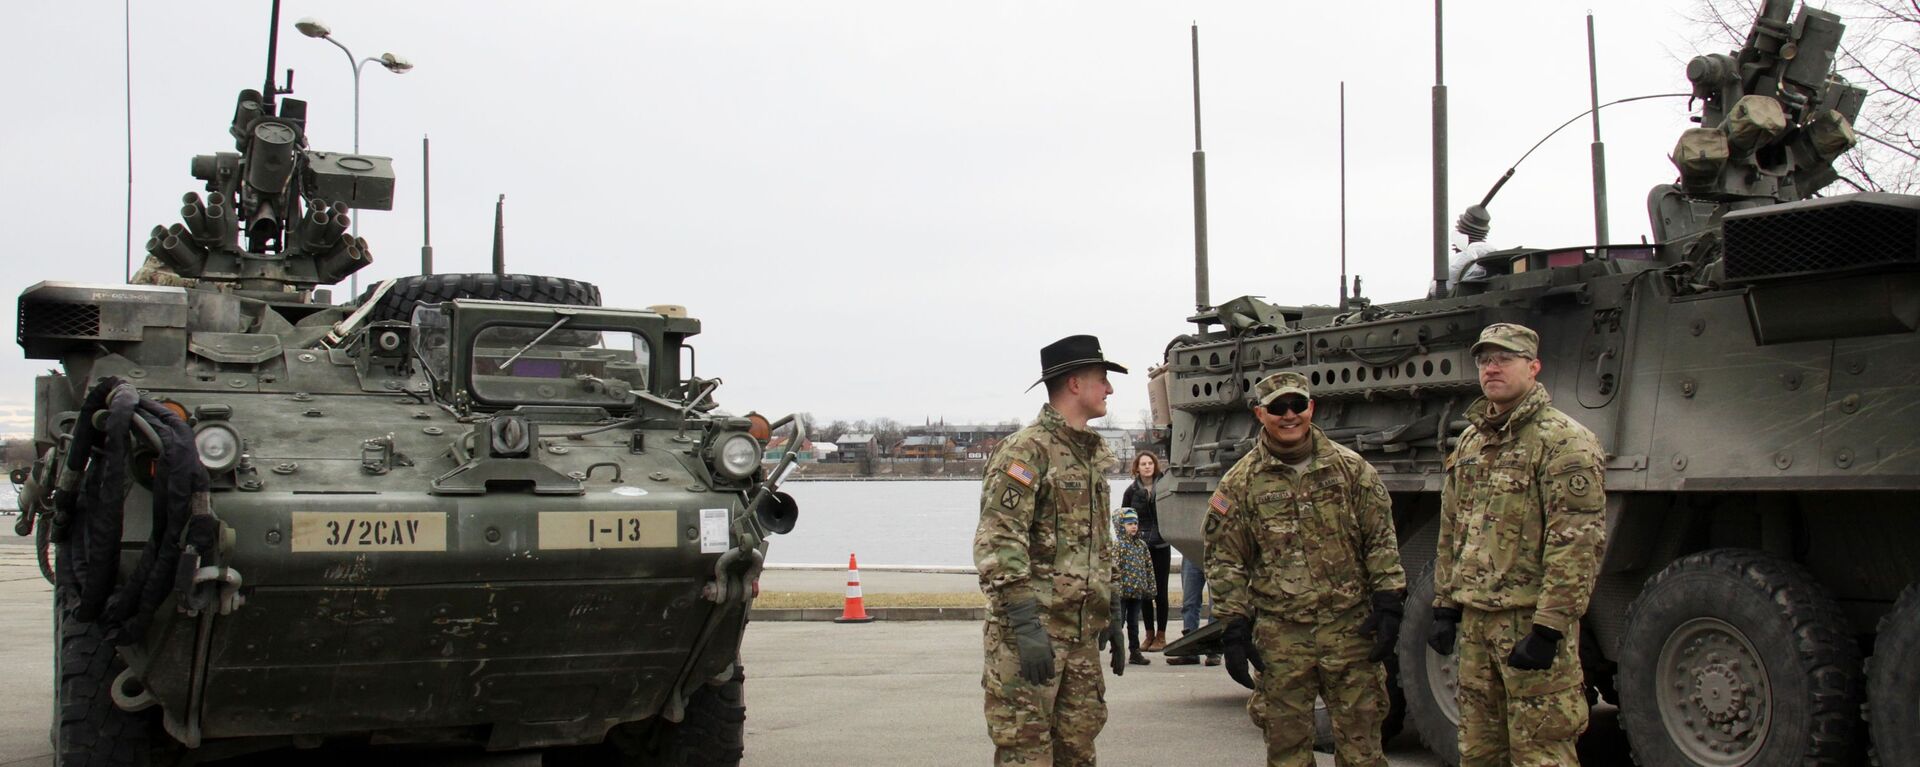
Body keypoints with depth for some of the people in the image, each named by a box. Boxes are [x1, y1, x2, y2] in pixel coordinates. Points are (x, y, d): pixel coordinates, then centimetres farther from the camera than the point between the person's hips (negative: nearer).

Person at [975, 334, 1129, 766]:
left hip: (1082, 636, 8)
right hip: (1030, 632, -8)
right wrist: (1024, 623, -25)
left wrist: (1111, 617, 23)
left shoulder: (1094, 454, 18)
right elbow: (997, 544, -19)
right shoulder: (1026, 451, -11)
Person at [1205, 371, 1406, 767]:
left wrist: (1388, 603, -1)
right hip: (1280, 634, 0)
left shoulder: (1352, 469, 5)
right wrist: (1234, 629, -2)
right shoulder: (1240, 483, 2)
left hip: (1351, 629, 1)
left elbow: (1382, 541, 8)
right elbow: (1225, 561, 4)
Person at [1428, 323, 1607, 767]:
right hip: (1475, 621, 8)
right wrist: (1444, 607, 17)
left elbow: (1577, 542, -18)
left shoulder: (1563, 441, -10)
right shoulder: (1470, 442, 16)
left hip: (1532, 620, -8)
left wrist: (1549, 628, -22)